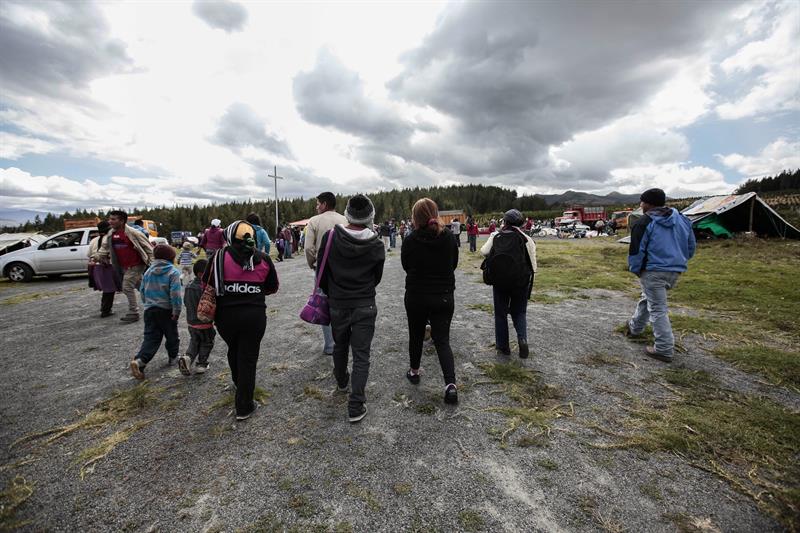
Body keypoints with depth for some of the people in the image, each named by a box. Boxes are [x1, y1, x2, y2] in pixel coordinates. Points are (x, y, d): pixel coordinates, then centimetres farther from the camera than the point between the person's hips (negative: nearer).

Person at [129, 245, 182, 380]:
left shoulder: (148, 272, 8)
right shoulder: (173, 272, -13)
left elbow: (143, 291, 15)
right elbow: (175, 293, -21)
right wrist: (176, 310, -16)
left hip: (149, 309, 5)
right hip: (166, 310, -5)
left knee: (151, 337, 5)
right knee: (171, 335, 15)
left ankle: (139, 360, -13)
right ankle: (173, 357, 29)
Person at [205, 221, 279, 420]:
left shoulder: (220, 256, -7)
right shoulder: (263, 259, -2)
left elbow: (207, 284, -2)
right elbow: (273, 287, 8)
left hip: (226, 316, 1)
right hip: (255, 316, 0)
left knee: (234, 350, 26)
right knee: (248, 357, 8)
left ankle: (239, 383, 48)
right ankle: (244, 407, 14)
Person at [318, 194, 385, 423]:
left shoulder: (329, 238, -11)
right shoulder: (377, 245, -11)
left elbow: (322, 273, -2)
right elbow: (377, 277, 1)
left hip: (337, 305, 2)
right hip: (365, 307, -2)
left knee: (340, 346, 24)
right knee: (361, 355, 5)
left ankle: (341, 382, 49)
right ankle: (356, 407, 7)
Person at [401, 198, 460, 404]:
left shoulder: (411, 240, -14)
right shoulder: (449, 237, -6)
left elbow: (406, 266, 1)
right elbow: (454, 263, 7)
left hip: (416, 297, -1)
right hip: (444, 297, 1)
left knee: (416, 335, 19)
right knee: (442, 340, 7)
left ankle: (414, 371, 38)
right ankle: (450, 383, -6)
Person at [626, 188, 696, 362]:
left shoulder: (644, 223, -12)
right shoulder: (682, 219, 10)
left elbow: (636, 250, -14)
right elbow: (691, 246, 17)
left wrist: (635, 269, -1)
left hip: (653, 272, -8)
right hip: (675, 271, 8)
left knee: (658, 309, -2)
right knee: (648, 298, 26)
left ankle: (664, 350, 0)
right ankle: (635, 327, 42)